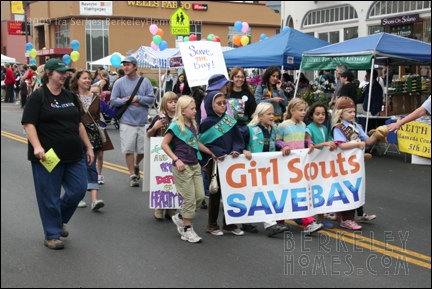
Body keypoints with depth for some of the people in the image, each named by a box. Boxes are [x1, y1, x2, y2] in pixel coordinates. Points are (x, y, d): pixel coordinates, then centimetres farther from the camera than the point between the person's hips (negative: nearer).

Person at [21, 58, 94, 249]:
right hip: (48, 156, -6)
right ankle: (51, 235, 17)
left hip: (74, 155, 6)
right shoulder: (38, 96, -6)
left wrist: (88, 147, 15)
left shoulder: (71, 97, 13)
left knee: (78, 190, 6)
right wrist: (37, 147, -25)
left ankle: (59, 220, 32)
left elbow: (79, 124, 18)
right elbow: (28, 124, -12)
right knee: (49, 196, 2)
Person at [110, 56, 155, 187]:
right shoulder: (119, 83, 2)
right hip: (127, 122, -1)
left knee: (144, 149, 8)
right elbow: (113, 101, 0)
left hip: (143, 121, 1)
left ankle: (136, 165, 38)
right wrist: (127, 100, -10)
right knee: (129, 150, -2)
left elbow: (151, 99, -3)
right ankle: (133, 175, 10)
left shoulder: (145, 82, 3)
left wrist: (137, 98, -12)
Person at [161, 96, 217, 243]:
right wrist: (176, 160, -16)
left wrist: (211, 153, 22)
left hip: (195, 165, 7)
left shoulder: (193, 125, 10)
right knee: (189, 198, -2)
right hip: (182, 167, -7)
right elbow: (164, 144, -9)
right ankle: (187, 229, 11)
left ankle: (180, 217, 27)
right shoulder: (176, 126, -10)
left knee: (200, 196, 7)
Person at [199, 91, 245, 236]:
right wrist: (217, 153, -20)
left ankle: (229, 223, 20)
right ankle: (212, 225, 16)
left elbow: (237, 139, 6)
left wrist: (236, 150, -13)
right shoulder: (207, 123, -7)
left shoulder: (230, 120, 6)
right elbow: (203, 144, -9)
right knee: (215, 192, 4)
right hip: (213, 162, -4)